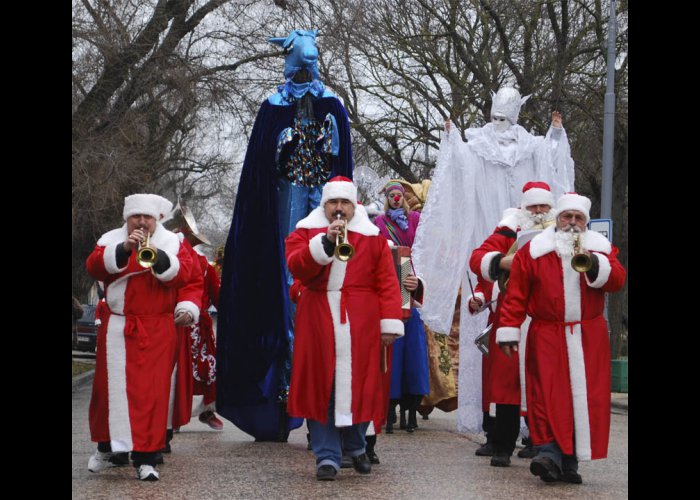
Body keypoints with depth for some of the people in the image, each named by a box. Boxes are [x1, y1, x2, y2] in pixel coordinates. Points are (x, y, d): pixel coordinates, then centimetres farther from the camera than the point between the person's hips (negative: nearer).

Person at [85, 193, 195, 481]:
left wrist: (158, 257, -24)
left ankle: (146, 458, -5)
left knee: (150, 391, -7)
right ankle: (106, 447, 26)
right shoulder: (112, 240, 9)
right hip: (116, 328, 2)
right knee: (110, 386, 8)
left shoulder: (171, 243, 6)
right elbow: (94, 266, -8)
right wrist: (124, 249, -22)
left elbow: (183, 274, -8)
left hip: (155, 330, -2)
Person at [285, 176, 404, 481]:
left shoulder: (372, 237, 11)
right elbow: (296, 267, -8)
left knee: (359, 384, 0)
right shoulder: (305, 232, 10)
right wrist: (326, 241, -20)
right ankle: (327, 456, 3)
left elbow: (387, 282, 4)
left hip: (360, 325, 0)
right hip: (319, 324, 0)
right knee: (321, 387, -2)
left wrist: (390, 323, -5)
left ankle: (356, 447, 23)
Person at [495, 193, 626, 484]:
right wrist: (509, 330, -4)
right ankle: (549, 453, -13)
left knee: (584, 397, -1)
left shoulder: (600, 247, 11)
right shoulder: (534, 250, 3)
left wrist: (593, 264, -20)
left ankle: (569, 462, 4)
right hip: (547, 337, -2)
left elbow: (617, 280, -3)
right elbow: (516, 294, 1)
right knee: (548, 396, -11)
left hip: (588, 339, 2)